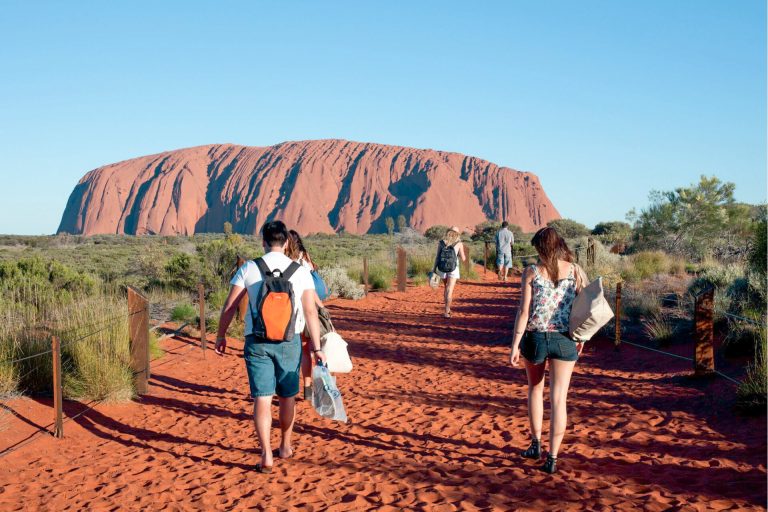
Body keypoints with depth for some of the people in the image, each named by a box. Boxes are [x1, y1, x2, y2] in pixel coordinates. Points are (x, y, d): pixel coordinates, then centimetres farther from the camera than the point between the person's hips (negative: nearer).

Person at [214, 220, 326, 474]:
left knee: (262, 398, 1)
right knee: (287, 396, 17)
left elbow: (229, 307, -1)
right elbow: (311, 311, -3)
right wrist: (317, 347, 1)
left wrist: (220, 336, 11)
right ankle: (285, 447, 31)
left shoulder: (249, 268, -2)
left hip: (257, 341, -1)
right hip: (289, 341, 1)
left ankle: (266, 455, -6)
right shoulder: (300, 271, 0)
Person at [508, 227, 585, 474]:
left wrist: (515, 345, -7)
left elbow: (524, 311, -10)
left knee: (535, 389, 23)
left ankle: (536, 444, 28)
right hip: (564, 340, 0)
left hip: (535, 337, 0)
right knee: (559, 398, 3)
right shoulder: (575, 271, -2)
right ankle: (552, 457, 2)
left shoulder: (531, 272, -7)